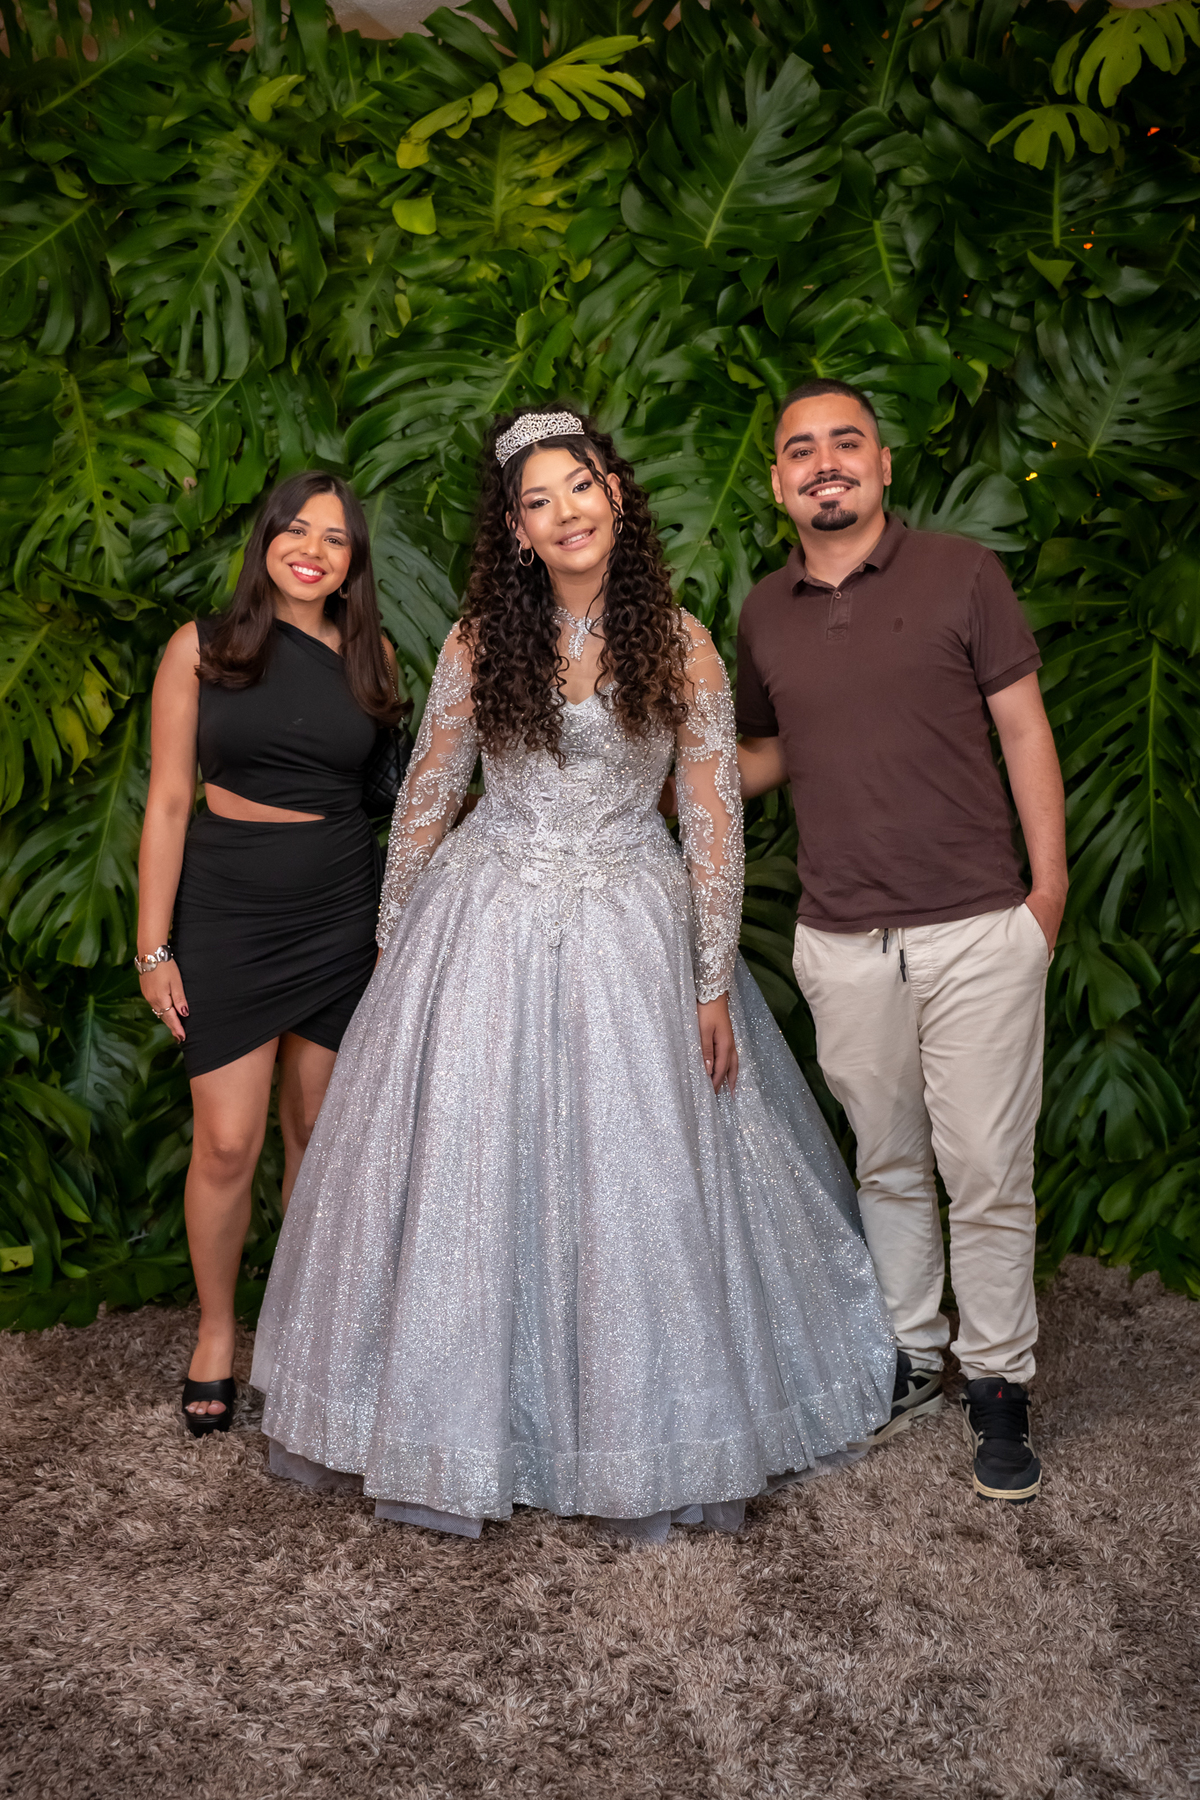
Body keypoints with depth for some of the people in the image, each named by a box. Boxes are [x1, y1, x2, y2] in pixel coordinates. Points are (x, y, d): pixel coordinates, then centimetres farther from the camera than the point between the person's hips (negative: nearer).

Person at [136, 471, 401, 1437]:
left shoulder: (372, 654, 5)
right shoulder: (201, 648, -2)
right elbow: (169, 803, -3)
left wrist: (399, 923, 8)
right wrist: (154, 947, -5)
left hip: (342, 914, 2)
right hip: (227, 913, -2)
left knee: (319, 1129, 11)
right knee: (228, 1143, -1)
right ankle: (216, 1332, 22)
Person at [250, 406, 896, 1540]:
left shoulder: (678, 645, -2)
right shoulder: (479, 644, 1)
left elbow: (714, 822, -2)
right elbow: (424, 804, 7)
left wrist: (714, 981, -4)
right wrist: (393, 950, 8)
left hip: (630, 933, -1)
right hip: (484, 928, 1)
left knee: (636, 1182, 3)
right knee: (465, 1175, 6)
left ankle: (647, 1450, 22)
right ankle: (458, 1428, 26)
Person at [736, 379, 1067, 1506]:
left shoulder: (959, 574, -1)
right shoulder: (764, 613, 9)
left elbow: (1024, 731, 1)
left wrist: (1048, 886, -4)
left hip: (977, 931, -3)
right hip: (841, 942, 3)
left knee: (986, 1173, 1)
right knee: (886, 1165, 15)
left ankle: (998, 1383, 20)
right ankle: (911, 1357, 32)